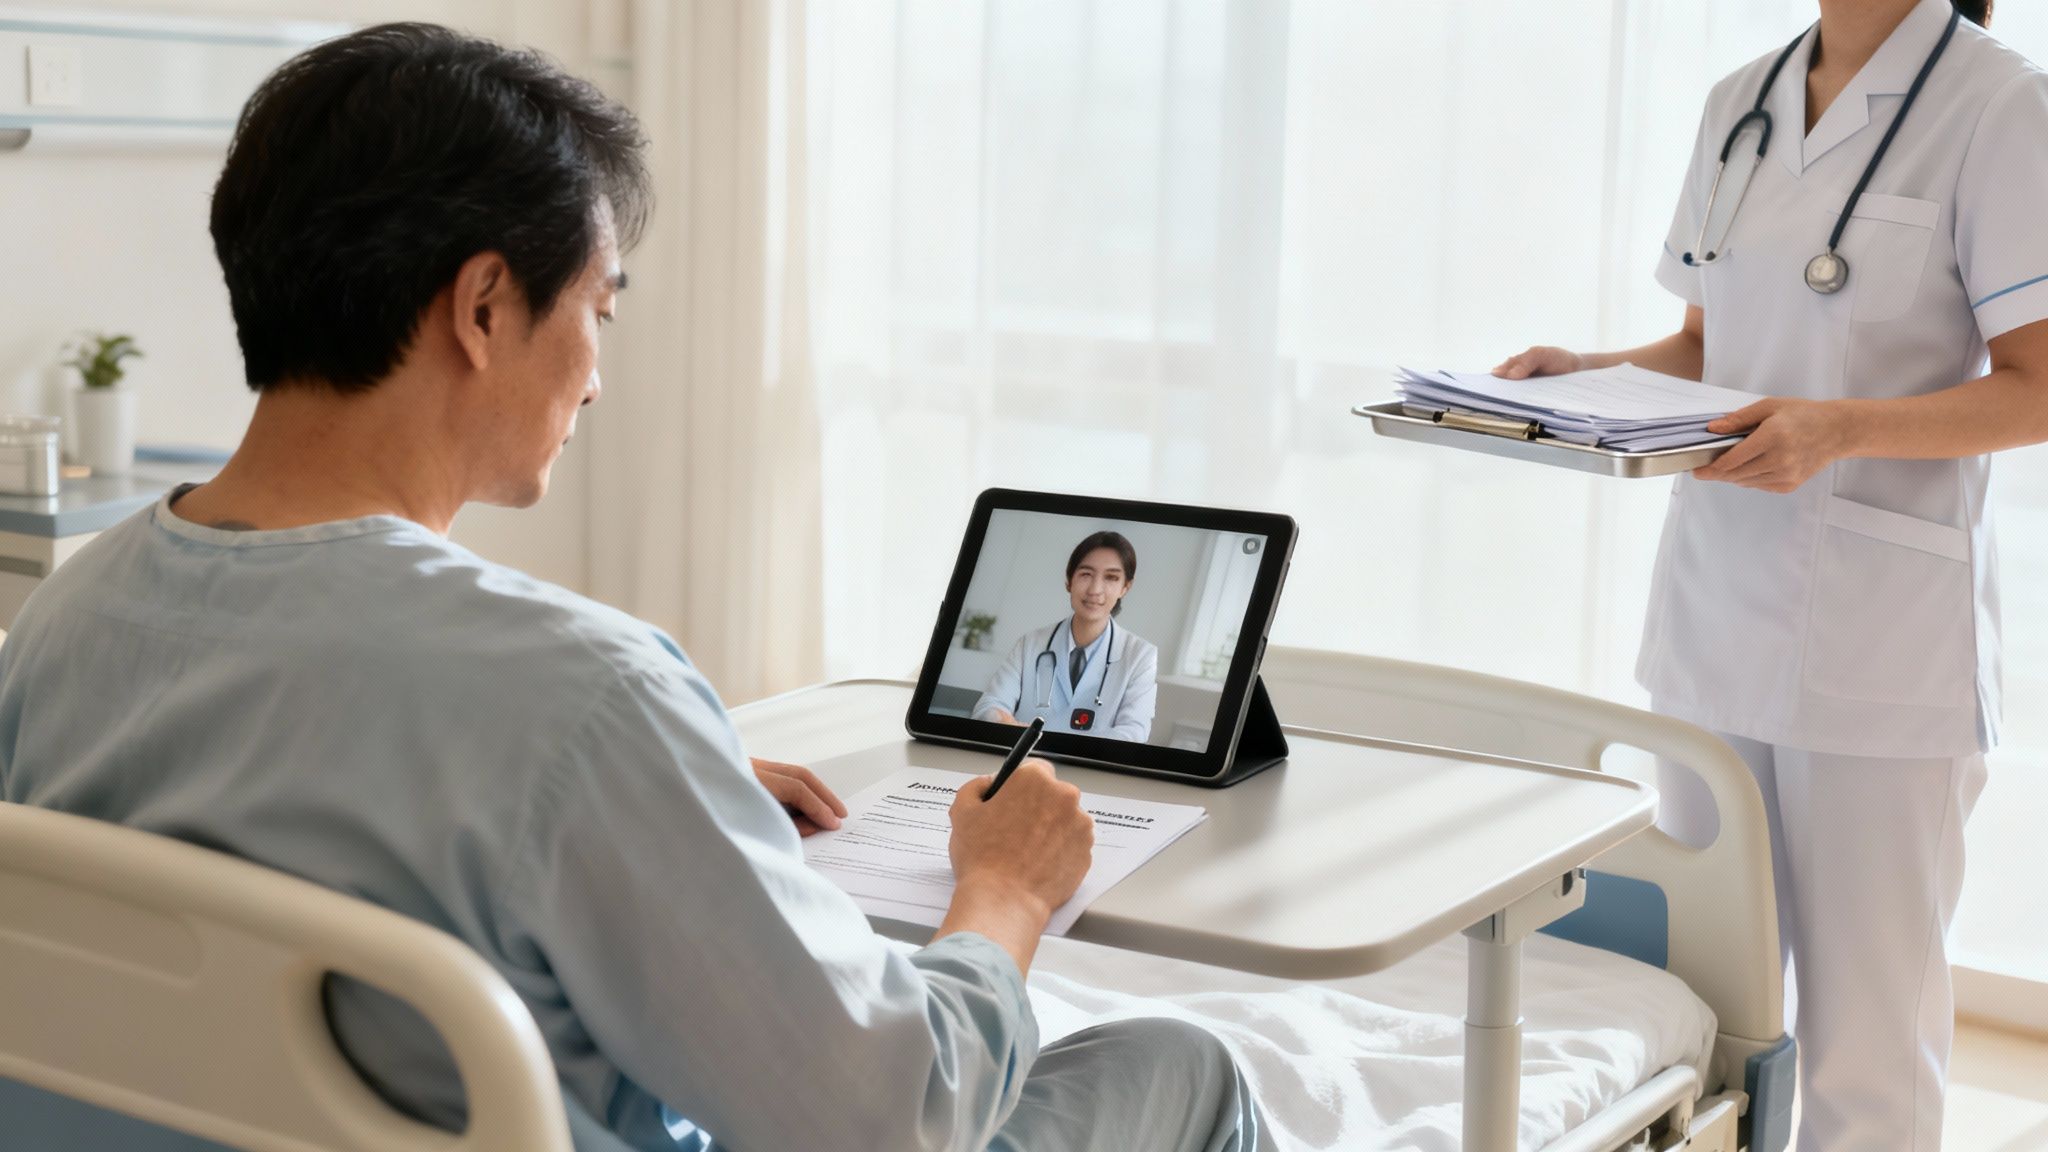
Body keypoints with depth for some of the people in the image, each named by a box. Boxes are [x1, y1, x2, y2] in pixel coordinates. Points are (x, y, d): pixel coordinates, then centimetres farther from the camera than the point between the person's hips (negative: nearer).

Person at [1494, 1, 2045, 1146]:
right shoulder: (1740, 104, 14)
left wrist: (1843, 427, -24)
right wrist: (1586, 372, 2)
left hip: (1880, 639, -6)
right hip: (1718, 609, 6)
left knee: (1864, 1039, -1)